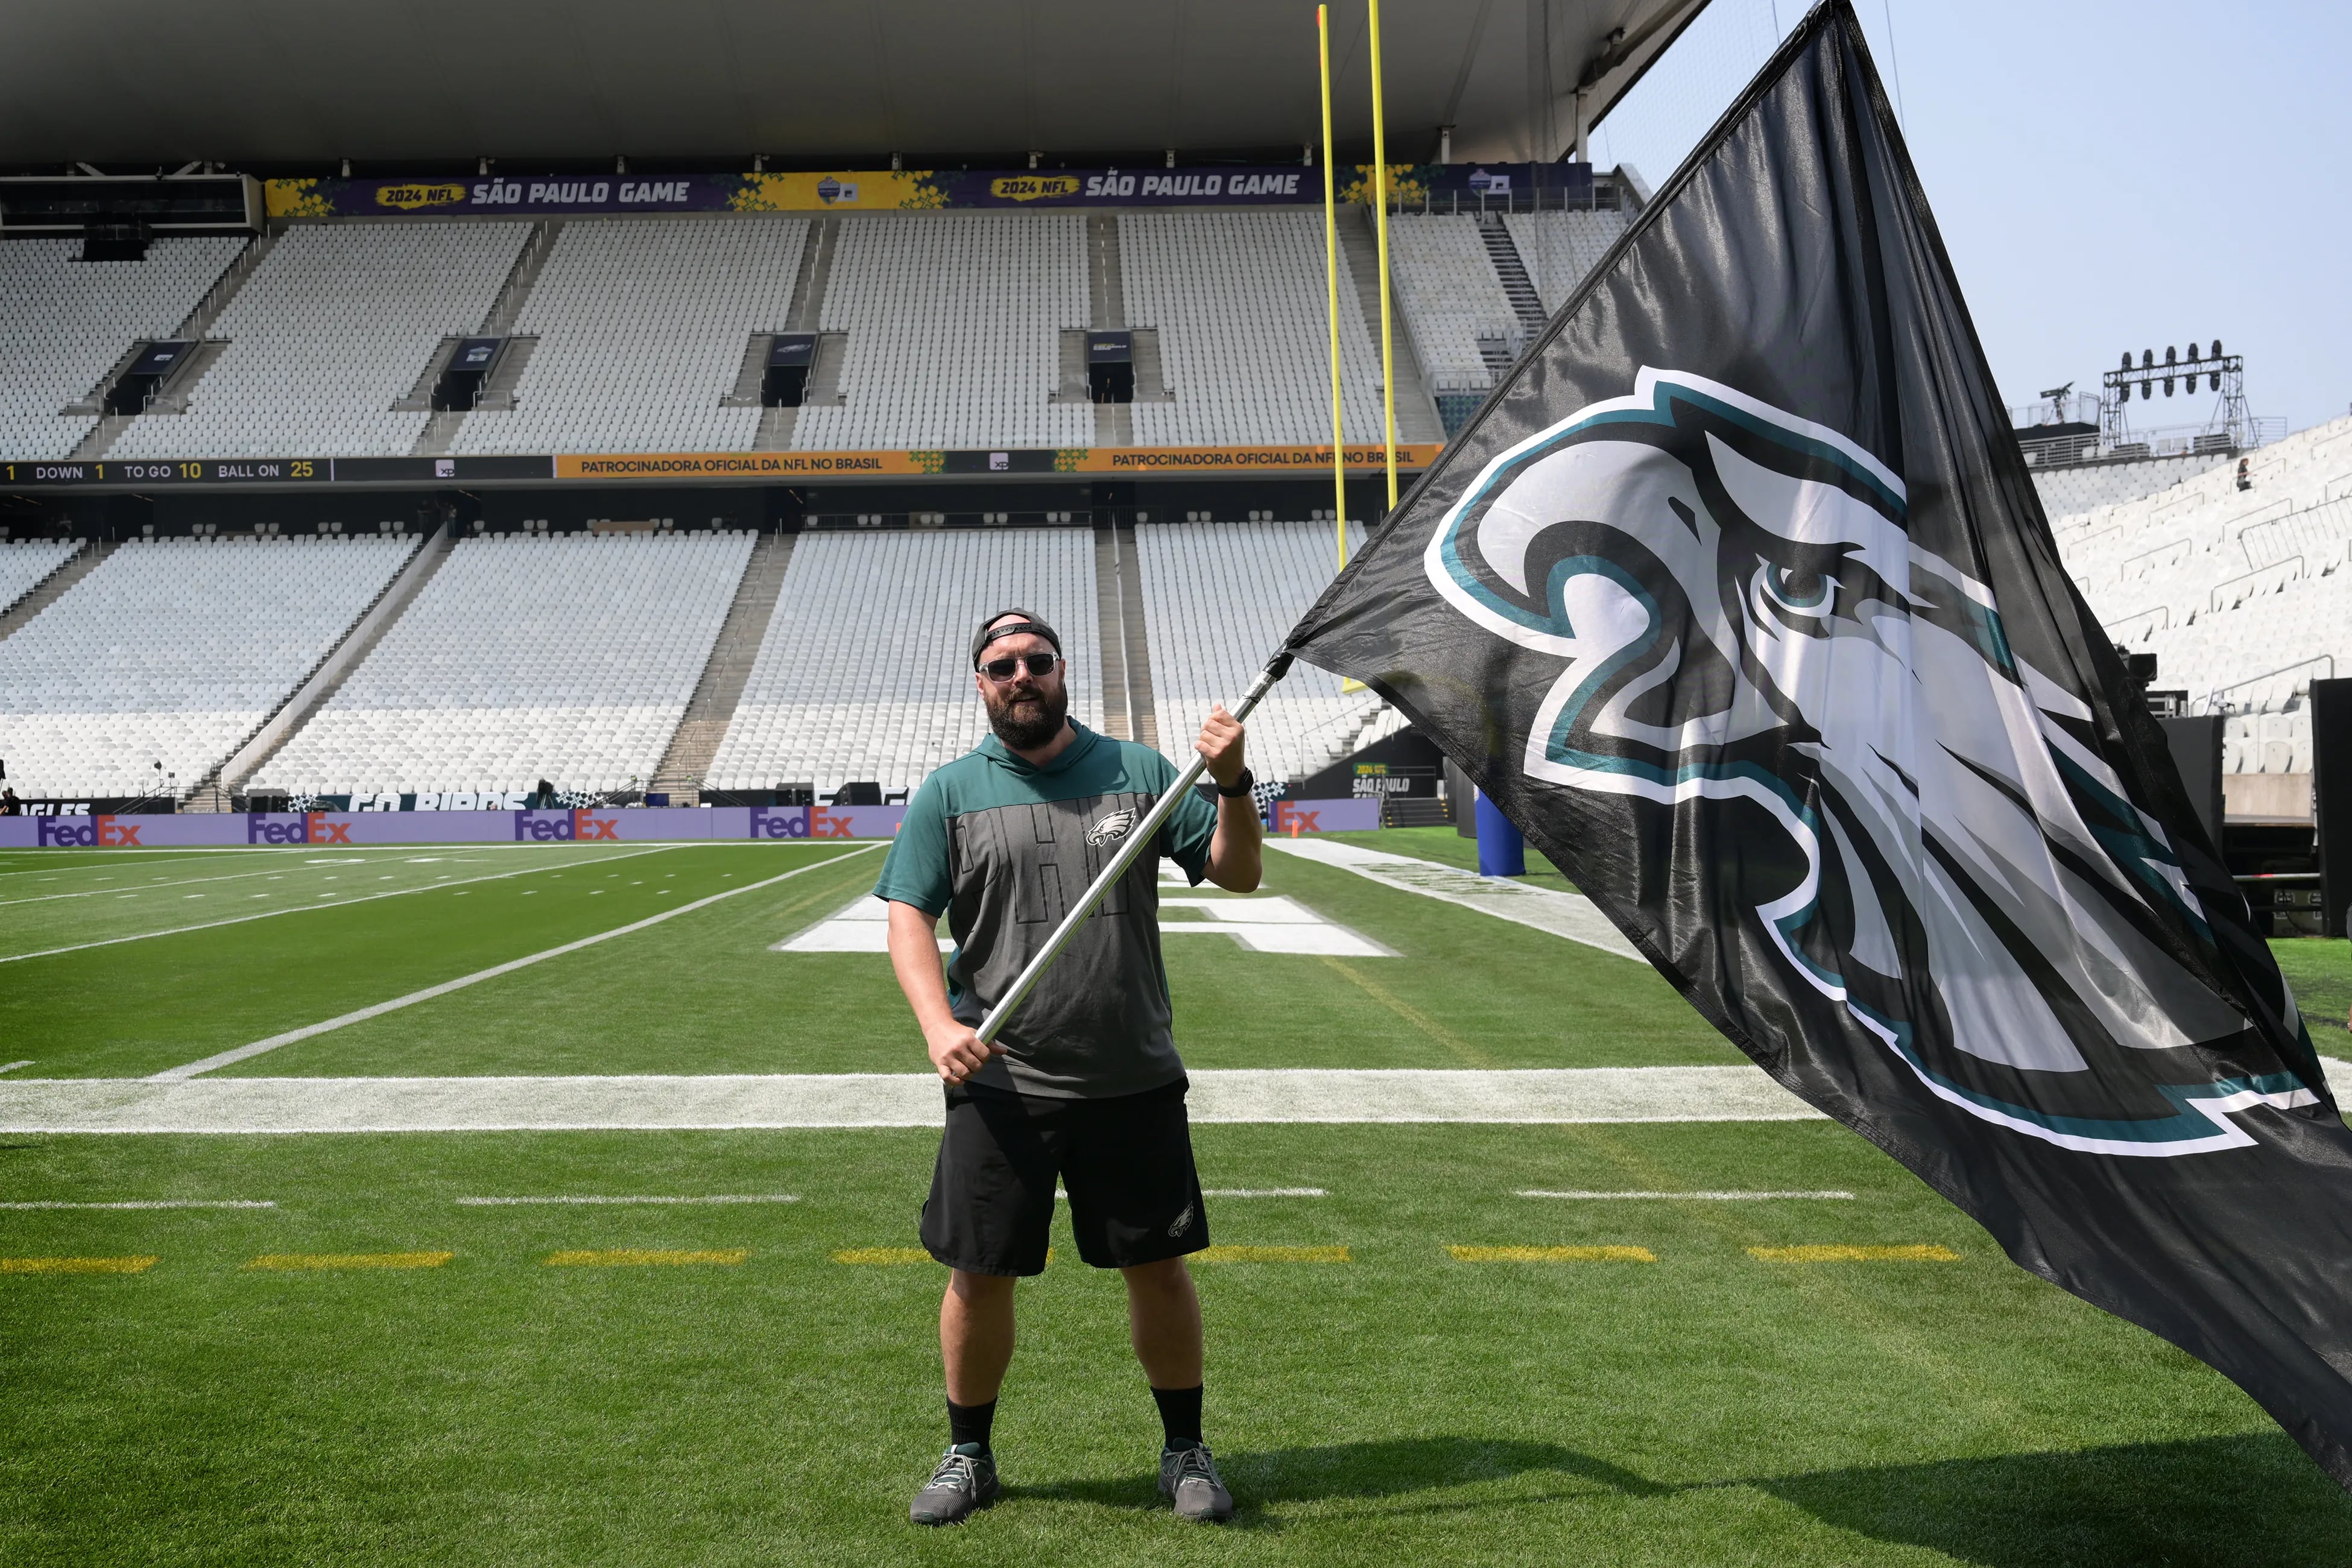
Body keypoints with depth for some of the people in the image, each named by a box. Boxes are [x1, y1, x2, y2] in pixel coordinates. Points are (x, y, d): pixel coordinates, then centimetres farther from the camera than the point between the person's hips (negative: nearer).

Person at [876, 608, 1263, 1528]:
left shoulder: (1137, 771, 5)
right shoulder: (949, 794, 3)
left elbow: (1237, 874, 5)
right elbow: (907, 915, -2)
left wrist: (1232, 787, -14)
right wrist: (938, 1024, -18)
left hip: (1135, 1080, 1)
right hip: (999, 1085, 0)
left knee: (1160, 1269, 7)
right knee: (979, 1275, 6)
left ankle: (1185, 1451, 27)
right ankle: (968, 1455, 28)